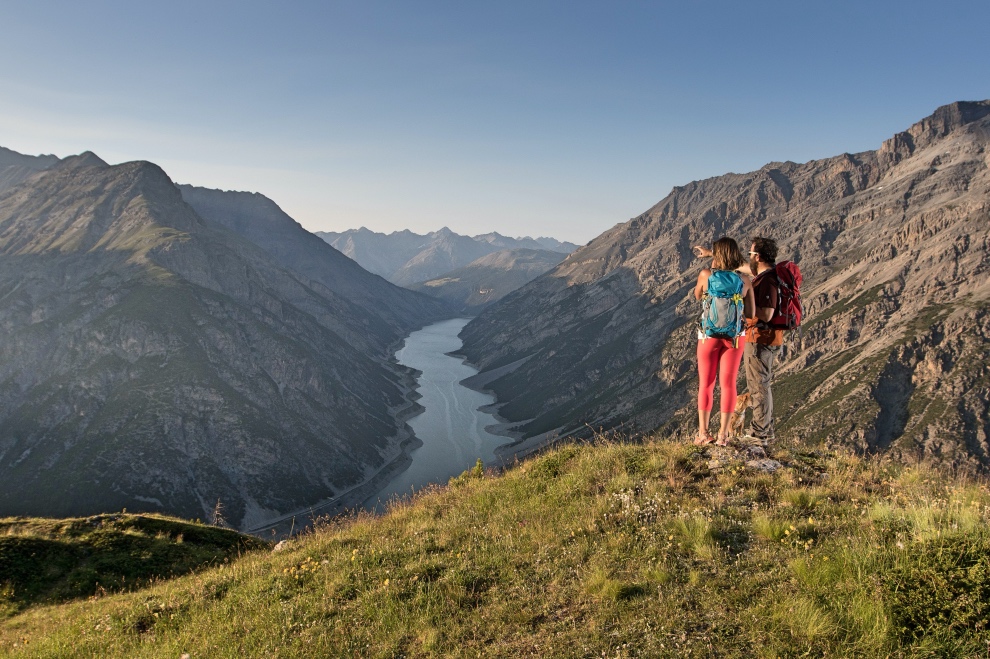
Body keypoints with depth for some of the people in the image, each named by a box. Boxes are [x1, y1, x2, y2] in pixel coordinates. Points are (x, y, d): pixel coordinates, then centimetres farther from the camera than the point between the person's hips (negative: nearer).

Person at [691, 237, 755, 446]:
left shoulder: (706, 275, -9)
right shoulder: (745, 280, -4)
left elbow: (697, 296, 12)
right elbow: (750, 314, -1)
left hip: (709, 334, -1)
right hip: (736, 335, 1)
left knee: (706, 384, 10)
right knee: (728, 384, 8)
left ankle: (703, 433, 12)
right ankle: (723, 434, 9)